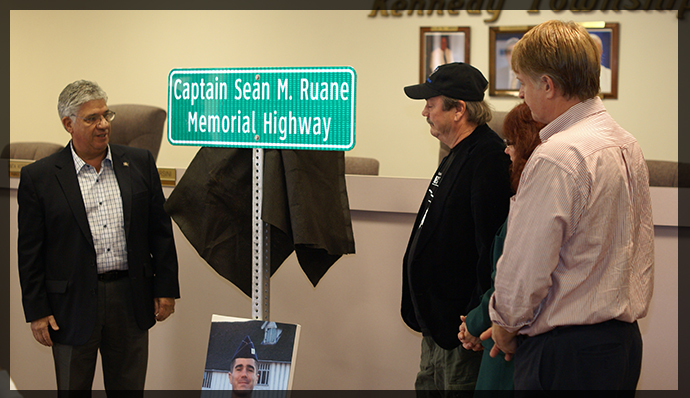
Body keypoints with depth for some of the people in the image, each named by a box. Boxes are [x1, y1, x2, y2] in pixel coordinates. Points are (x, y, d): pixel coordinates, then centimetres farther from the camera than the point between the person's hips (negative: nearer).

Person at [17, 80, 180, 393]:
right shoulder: (39, 177, -3)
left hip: (131, 299, 2)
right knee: (73, 388, 9)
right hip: (73, 305, -2)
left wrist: (165, 288, 5)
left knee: (129, 386, 12)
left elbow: (160, 231, 8)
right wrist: (37, 311, -5)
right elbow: (30, 251, -2)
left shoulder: (139, 163, 5)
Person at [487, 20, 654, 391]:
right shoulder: (628, 145, 9)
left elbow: (524, 269, -20)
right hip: (625, 339, 9)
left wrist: (505, 326, -1)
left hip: (565, 357, -9)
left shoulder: (556, 157, -20)